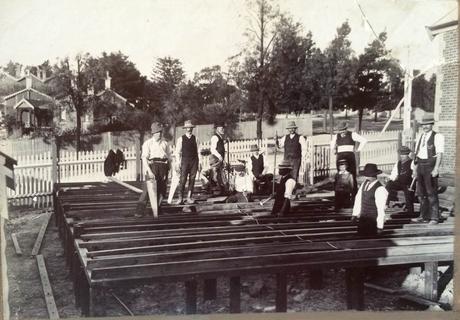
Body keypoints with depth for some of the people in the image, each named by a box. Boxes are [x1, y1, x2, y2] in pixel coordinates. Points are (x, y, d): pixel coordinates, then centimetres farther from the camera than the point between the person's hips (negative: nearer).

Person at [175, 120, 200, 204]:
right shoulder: (181, 139, 5)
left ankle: (189, 197, 5)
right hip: (185, 160, -2)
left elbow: (197, 151, 9)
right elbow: (177, 152, 4)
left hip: (194, 161, 2)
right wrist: (178, 164, -4)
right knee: (183, 179, -8)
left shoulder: (195, 139, 11)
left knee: (192, 179, 0)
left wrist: (199, 163, 3)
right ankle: (180, 198, -4)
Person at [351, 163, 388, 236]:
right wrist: (355, 214, 7)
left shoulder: (380, 189, -21)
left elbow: (381, 209, -19)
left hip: (373, 222, -6)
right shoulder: (365, 183, -1)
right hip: (362, 219, 6)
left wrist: (380, 227, -16)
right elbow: (358, 198, 7)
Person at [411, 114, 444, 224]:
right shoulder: (420, 137, 14)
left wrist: (436, 168, -19)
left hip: (430, 166, -7)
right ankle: (424, 216, 22)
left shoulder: (437, 137, -7)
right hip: (420, 165, 7)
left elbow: (439, 154, -12)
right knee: (421, 193, 12)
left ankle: (434, 218, 5)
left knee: (431, 193, -4)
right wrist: (415, 168, 13)